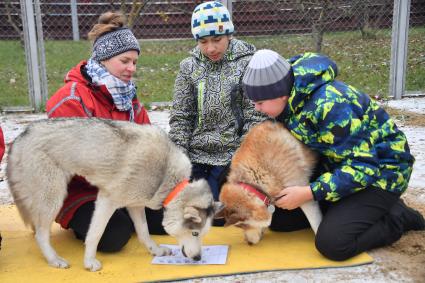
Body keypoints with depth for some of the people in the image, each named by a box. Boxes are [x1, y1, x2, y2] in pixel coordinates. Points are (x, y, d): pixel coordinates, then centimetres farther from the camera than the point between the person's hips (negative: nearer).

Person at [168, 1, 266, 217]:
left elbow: (256, 117, -7)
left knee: (219, 215, -4)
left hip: (231, 157, -3)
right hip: (195, 156, 3)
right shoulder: (189, 67, 3)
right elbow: (180, 117, 4)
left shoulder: (248, 63, -6)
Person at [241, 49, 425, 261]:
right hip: (339, 164, 8)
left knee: (332, 244, -23)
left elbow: (363, 166, -30)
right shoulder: (289, 100, -8)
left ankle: (397, 218, 1)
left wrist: (308, 193, -32)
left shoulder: (330, 104, -33)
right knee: (280, 219, 3)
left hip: (379, 170, -8)